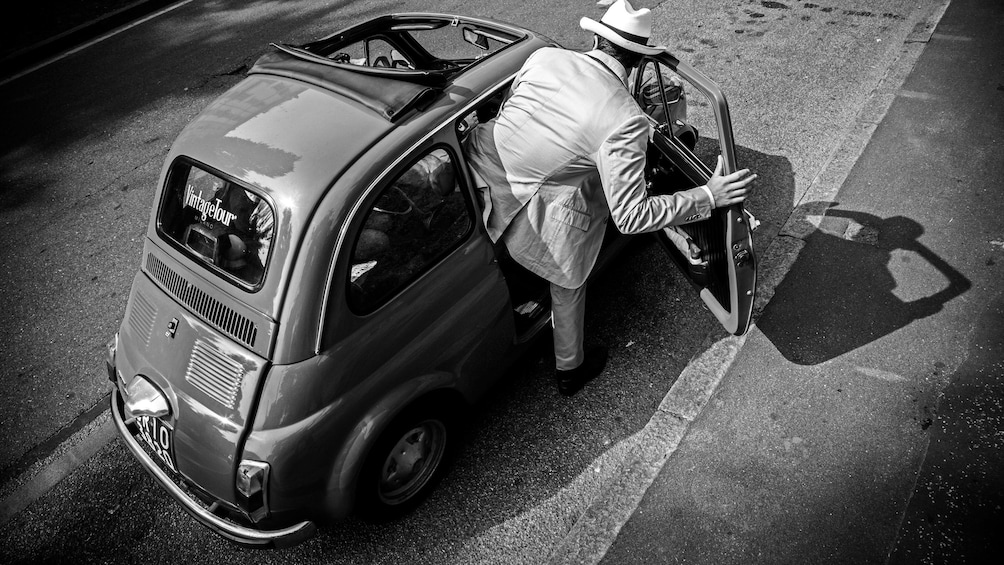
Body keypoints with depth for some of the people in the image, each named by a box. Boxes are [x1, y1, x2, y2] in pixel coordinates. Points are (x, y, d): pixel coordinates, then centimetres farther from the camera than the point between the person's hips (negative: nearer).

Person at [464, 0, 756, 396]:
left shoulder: (545, 56, -3)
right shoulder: (627, 121, -17)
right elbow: (632, 217, -18)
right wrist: (708, 196, -10)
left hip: (482, 165, 5)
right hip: (529, 213, -4)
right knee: (568, 284, 22)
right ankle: (569, 370, 44)